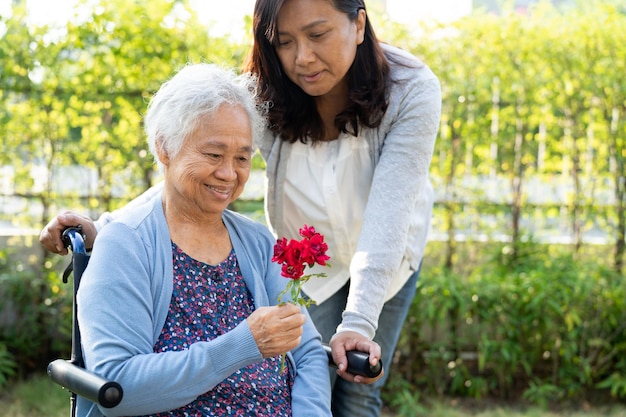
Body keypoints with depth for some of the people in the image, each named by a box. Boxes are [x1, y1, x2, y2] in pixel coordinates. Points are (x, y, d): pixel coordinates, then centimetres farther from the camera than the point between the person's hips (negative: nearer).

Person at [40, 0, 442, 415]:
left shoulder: (413, 92, -30)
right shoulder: (265, 96, -26)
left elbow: (389, 210, -38)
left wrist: (358, 323, -47)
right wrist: (105, 229, -47)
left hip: (389, 260, -1)